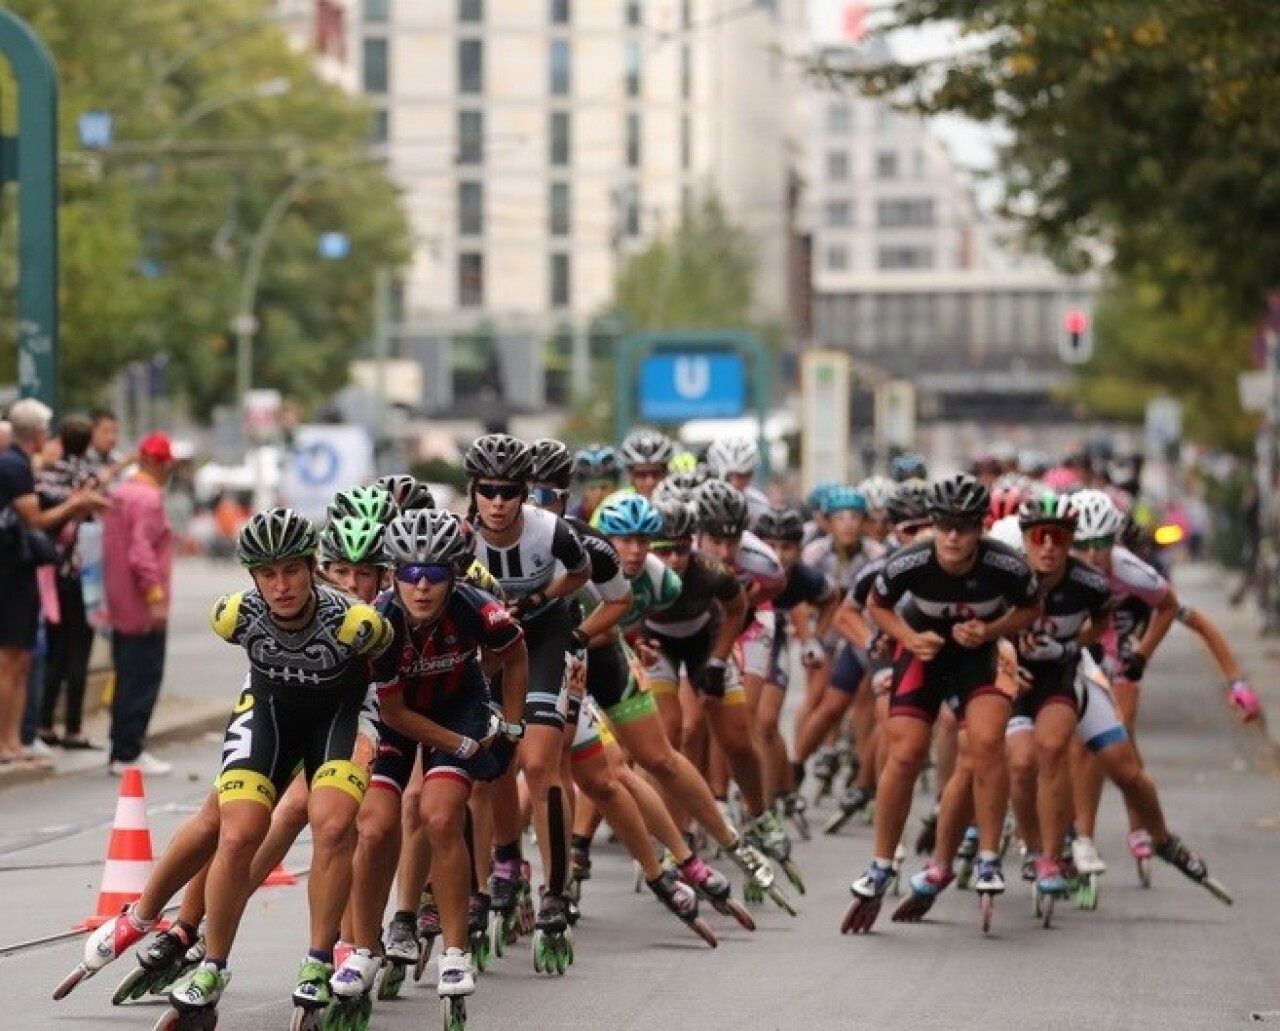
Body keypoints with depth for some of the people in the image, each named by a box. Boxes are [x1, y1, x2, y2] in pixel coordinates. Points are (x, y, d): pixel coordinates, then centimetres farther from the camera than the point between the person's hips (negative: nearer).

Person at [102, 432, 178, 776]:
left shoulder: (120, 494, 15)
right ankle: (128, 753, -6)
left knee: (128, 679, 14)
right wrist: (156, 596, -24)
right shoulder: (148, 498, -15)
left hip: (120, 606, 10)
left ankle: (122, 750, 17)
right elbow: (141, 551, -23)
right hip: (143, 608, -10)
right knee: (144, 680, -6)